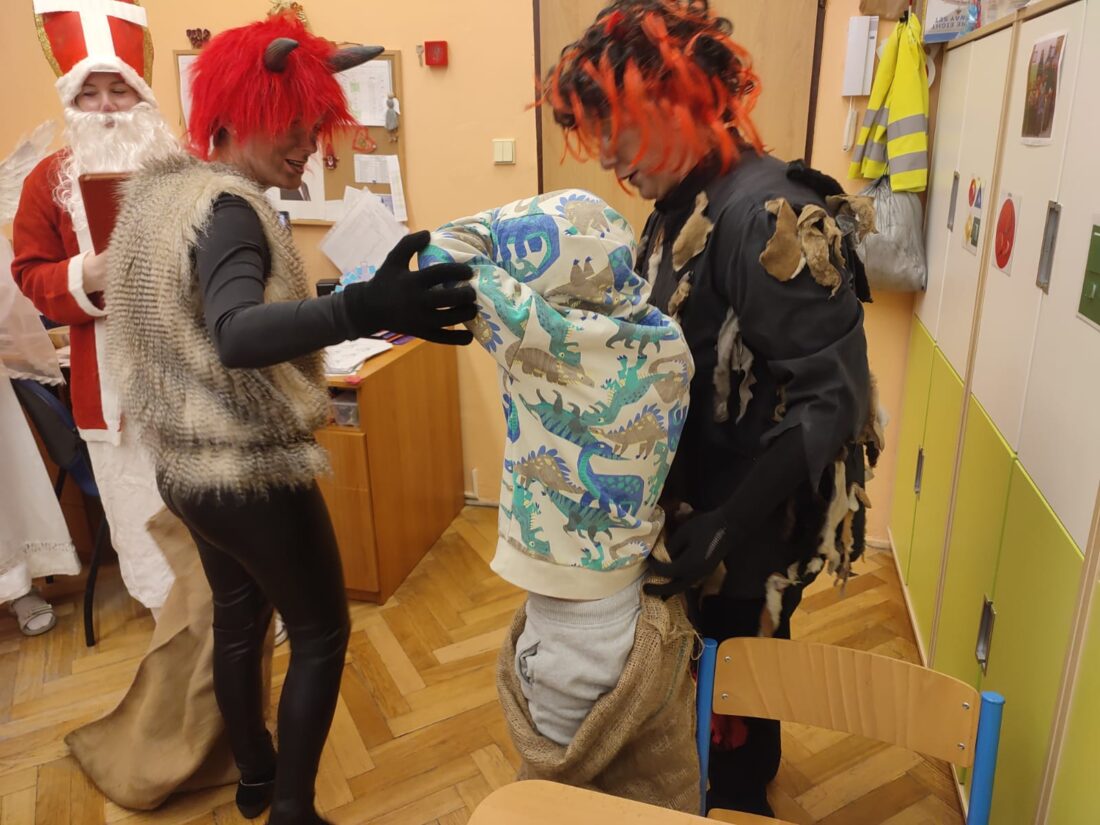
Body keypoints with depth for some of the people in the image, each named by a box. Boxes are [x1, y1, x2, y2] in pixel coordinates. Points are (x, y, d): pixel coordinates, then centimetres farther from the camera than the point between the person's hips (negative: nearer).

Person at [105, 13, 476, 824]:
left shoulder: (160, 190, 6)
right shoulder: (229, 209, -22)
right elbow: (238, 337, -42)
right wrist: (364, 310, -57)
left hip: (186, 465, 9)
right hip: (253, 471, -9)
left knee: (238, 618, 25)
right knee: (322, 632, 9)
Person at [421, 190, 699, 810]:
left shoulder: (554, 336, -28)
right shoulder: (665, 336, -6)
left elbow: (447, 257, -16)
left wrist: (532, 215, -8)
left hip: (579, 620, -7)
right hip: (653, 600, 7)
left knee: (564, 788, 21)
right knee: (659, 784, 27)